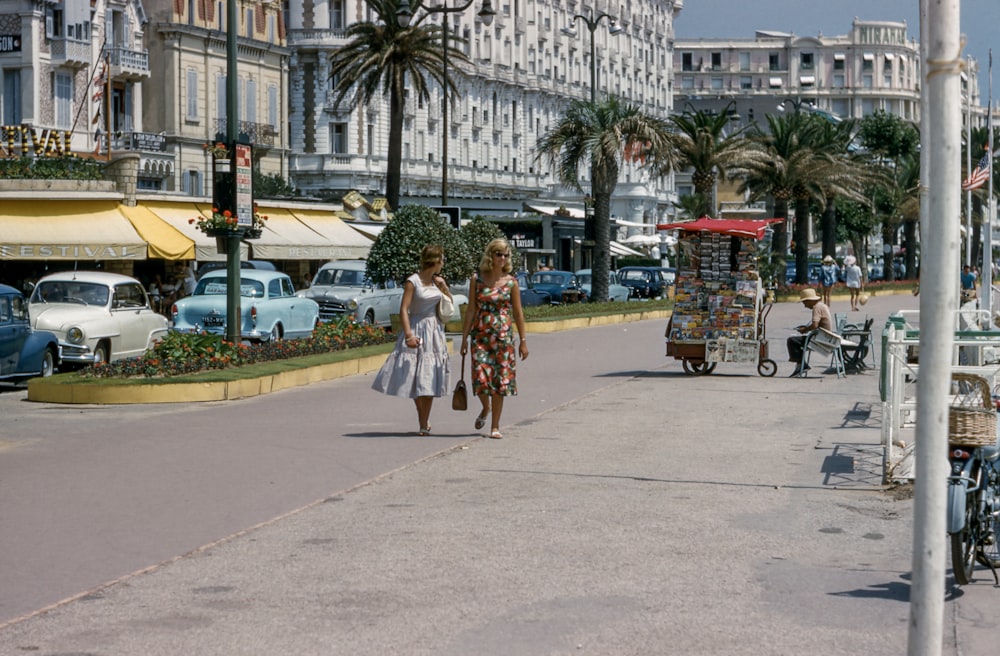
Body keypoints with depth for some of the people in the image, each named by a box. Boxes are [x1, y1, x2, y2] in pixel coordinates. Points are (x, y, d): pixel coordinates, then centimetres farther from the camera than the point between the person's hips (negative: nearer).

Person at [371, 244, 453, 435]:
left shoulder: (436, 281, 8)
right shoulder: (413, 281, -10)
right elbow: (403, 309, -15)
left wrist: (444, 286, 5)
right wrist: (408, 334, -25)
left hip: (435, 332, 5)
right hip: (418, 331, -5)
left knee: (429, 378, 3)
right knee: (415, 378, -2)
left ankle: (425, 422, 10)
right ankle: (423, 421, 12)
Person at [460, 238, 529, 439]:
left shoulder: (511, 282, 1)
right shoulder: (477, 279, 2)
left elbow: (518, 313, 4)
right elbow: (471, 310, 5)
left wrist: (523, 341, 2)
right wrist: (465, 337, 2)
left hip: (503, 336, 0)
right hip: (480, 335, 0)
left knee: (500, 380, 0)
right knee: (481, 377, -9)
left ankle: (495, 426, 9)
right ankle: (485, 408, 24)